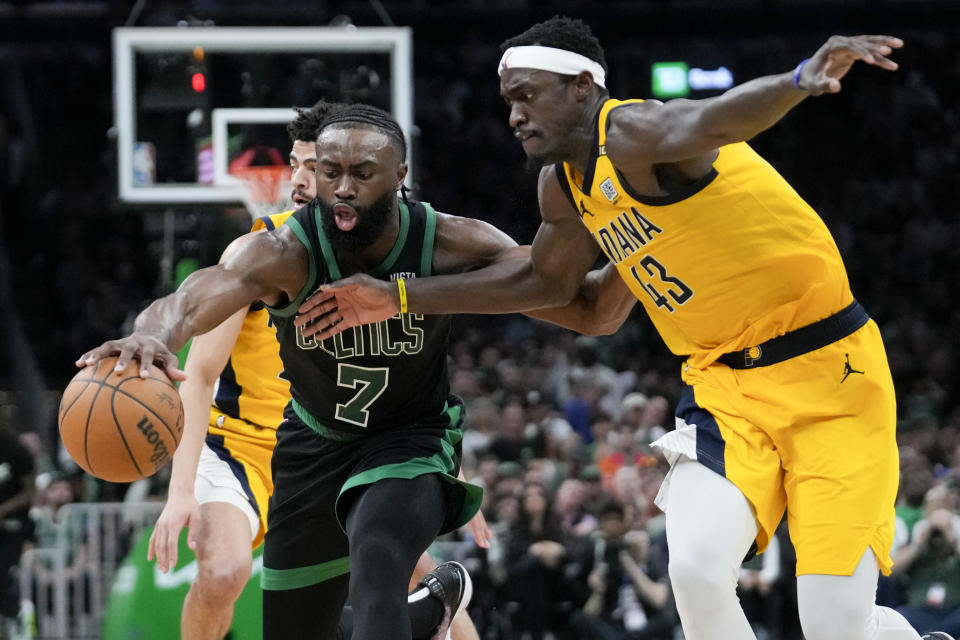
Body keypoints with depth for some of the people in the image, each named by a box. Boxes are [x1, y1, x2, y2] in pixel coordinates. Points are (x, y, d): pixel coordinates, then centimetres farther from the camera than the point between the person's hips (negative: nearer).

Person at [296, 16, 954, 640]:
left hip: (827, 372, -7)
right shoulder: (563, 186, 7)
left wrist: (801, 80, -65)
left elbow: (706, 122, -42)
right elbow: (547, 279, 26)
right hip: (724, 383, 7)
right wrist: (402, 298, 25)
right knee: (696, 569, -19)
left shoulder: (633, 134, -20)